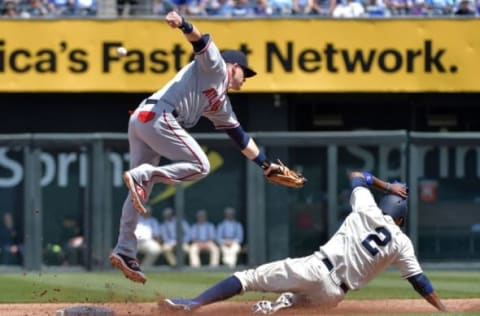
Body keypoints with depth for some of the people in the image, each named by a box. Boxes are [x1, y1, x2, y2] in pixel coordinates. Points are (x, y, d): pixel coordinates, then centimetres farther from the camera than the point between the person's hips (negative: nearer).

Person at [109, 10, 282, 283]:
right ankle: (142, 175, -21)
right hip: (158, 116, -9)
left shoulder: (221, 104, 32)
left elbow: (240, 136, 38)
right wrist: (183, 24, -30)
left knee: (140, 190, 6)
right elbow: (200, 41, -9)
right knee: (200, 166, -9)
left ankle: (125, 251, 2)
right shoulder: (215, 66, 10)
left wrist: (265, 164, 39)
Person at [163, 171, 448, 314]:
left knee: (249, 277, 0)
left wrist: (387, 186, 38)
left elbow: (357, 176, 30)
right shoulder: (402, 243, 10)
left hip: (315, 268, -1)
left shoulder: (367, 211, 12)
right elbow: (420, 281, 7)